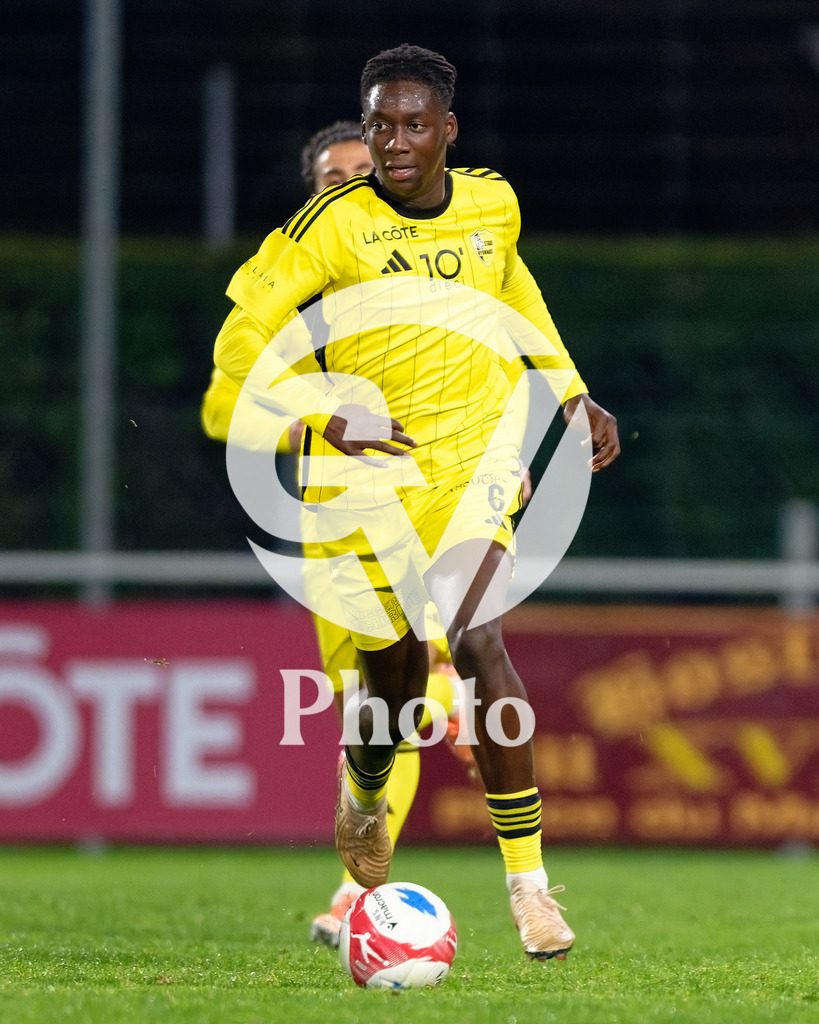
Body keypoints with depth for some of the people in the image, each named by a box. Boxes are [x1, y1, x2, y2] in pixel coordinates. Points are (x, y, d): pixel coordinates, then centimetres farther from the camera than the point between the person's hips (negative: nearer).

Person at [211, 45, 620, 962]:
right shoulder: (334, 225, -13)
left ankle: (530, 883, -17)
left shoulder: (493, 207, 0)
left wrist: (572, 396, 19)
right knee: (395, 674, 6)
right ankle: (364, 791, 45)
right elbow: (240, 341, -11)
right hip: (366, 470, -1)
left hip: (474, 456, 1)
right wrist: (328, 415, -22)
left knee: (478, 643, -20)